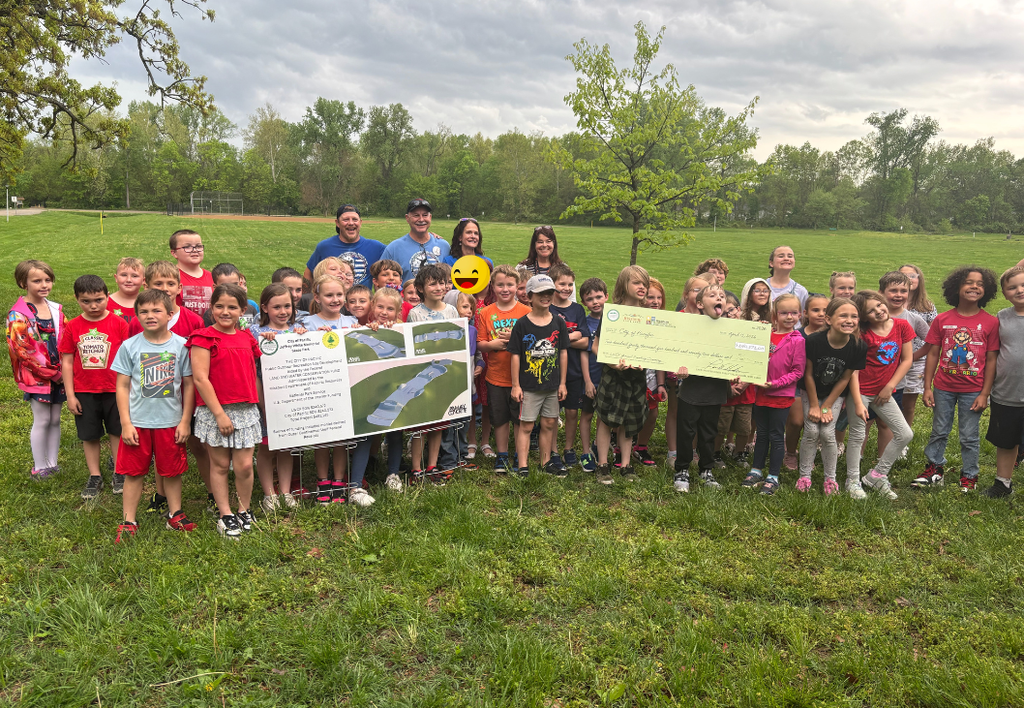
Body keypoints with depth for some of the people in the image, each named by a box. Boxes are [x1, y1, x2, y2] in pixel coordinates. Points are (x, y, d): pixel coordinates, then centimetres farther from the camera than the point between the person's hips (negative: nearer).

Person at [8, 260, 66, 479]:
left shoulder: (56, 309, 7)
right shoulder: (18, 315, -11)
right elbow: (22, 350, -15)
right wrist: (52, 373, -15)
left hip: (59, 376, 5)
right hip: (36, 376, -5)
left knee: (55, 420, 11)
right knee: (42, 420, 1)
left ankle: (52, 464, 22)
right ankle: (39, 468, 15)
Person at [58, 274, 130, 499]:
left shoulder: (118, 324, -8)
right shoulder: (72, 327, -2)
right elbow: (67, 362, 1)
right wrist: (70, 395, -2)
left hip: (114, 390, -2)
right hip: (84, 392, 2)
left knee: (116, 432, 10)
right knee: (89, 436, 11)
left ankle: (119, 473, 23)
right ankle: (94, 476, 25)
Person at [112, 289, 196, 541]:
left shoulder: (181, 345, -3)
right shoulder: (130, 346, -2)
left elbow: (188, 384, 1)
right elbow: (122, 386, 0)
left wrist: (185, 421, 0)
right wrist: (125, 423, -5)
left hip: (171, 421, 0)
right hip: (137, 422, 0)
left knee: (172, 471, 11)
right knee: (133, 473, 8)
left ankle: (175, 515, 26)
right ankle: (128, 522, 19)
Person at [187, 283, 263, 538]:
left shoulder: (246, 338, 11)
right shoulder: (204, 338, -6)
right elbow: (200, 378, -12)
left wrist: (257, 404, 13)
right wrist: (219, 413, -14)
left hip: (246, 410, 4)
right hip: (214, 411, -4)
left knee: (244, 466, 3)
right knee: (220, 465, 7)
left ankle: (244, 511, 22)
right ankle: (225, 515, 19)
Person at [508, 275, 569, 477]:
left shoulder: (558, 323, 3)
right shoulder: (522, 324, -7)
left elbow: (563, 353, 7)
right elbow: (515, 355, -5)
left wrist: (562, 383, 6)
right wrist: (515, 385, -7)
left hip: (552, 385, 4)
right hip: (528, 385, -3)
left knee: (549, 424, 12)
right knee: (526, 425, 1)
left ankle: (546, 462, 26)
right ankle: (523, 466, 6)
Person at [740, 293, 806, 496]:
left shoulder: (797, 340, -9)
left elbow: (797, 371, -10)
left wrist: (776, 383, -18)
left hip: (781, 396, -4)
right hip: (761, 394, 4)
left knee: (776, 436, 6)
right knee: (761, 434, 16)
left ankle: (773, 477, 17)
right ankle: (756, 471, 28)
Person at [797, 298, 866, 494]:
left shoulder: (858, 347, -20)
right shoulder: (813, 340, -26)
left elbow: (845, 379, -10)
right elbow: (808, 374, -15)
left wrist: (827, 407, -8)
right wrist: (814, 405, -11)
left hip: (835, 394, 1)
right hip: (810, 392, -1)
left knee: (827, 433, -7)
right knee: (812, 432, -9)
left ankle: (830, 478, 12)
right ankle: (804, 475, 8)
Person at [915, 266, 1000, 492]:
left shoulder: (991, 322, -7)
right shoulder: (942, 320, -5)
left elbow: (991, 360, -5)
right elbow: (933, 354, 0)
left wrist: (984, 394, -7)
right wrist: (927, 388, -3)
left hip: (973, 391, -1)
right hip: (943, 388, 1)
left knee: (970, 436, 10)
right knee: (939, 431, 16)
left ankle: (969, 475, 29)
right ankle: (935, 468, 34)